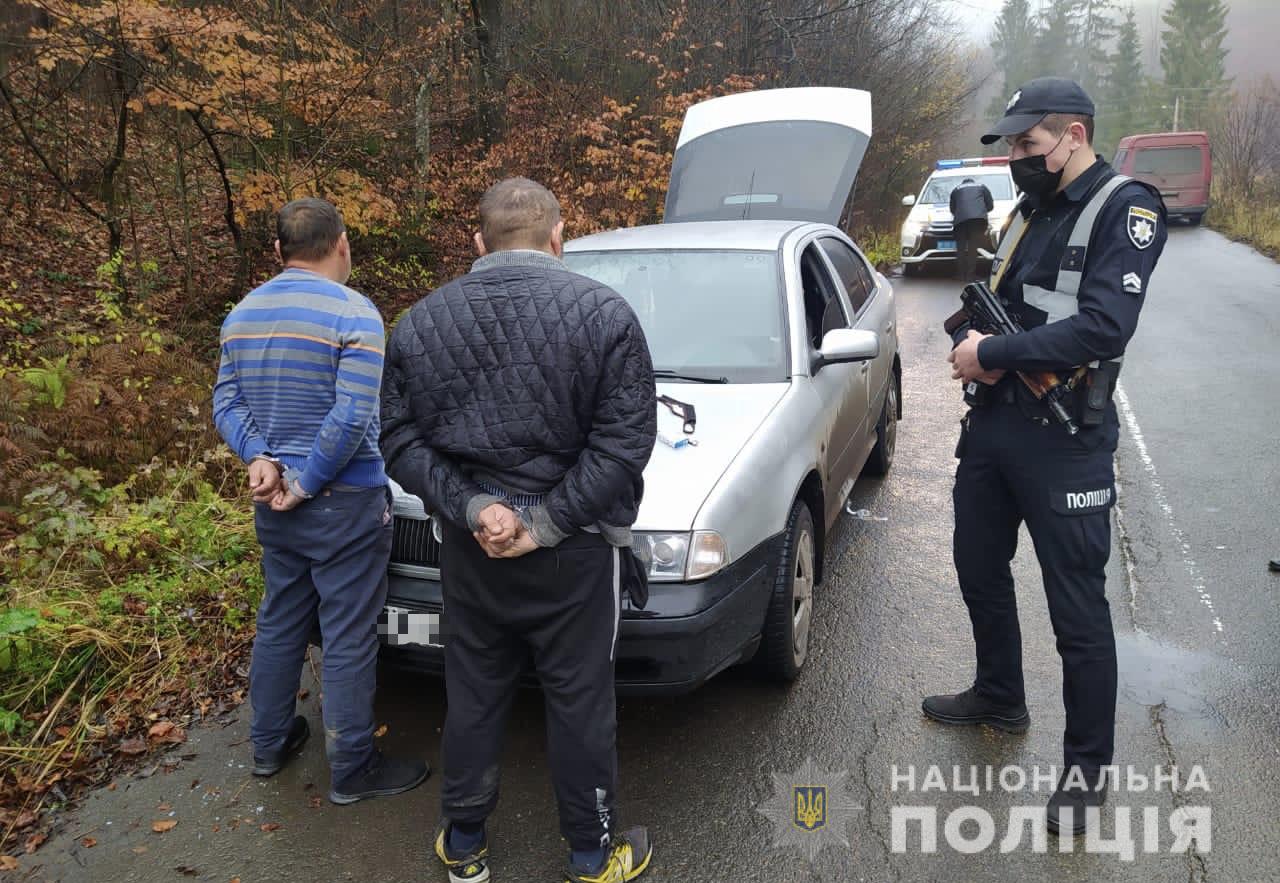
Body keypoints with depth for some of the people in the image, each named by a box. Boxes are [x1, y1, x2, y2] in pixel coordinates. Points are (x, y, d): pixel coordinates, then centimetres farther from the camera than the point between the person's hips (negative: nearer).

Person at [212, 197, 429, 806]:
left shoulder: (243, 314, 7)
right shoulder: (353, 313, -15)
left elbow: (226, 402, 7)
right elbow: (352, 418, -22)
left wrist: (259, 458, -5)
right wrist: (306, 484, -13)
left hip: (271, 503, 7)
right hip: (344, 504, -7)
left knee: (279, 622, 21)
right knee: (348, 640, 4)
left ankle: (268, 744, 36)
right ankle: (352, 769, 17)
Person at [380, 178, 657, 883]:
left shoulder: (418, 322, 2)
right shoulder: (602, 312, -8)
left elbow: (399, 440, -3)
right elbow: (625, 440, -15)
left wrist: (472, 509, -10)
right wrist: (547, 522, -13)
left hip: (467, 547, 3)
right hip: (573, 555, -3)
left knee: (473, 694, 18)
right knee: (579, 699, 12)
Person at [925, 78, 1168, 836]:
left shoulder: (1127, 208, -10)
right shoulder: (1032, 212, 14)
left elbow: (1103, 325, -23)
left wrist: (991, 357, -18)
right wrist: (970, 342, -8)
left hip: (1065, 443, -8)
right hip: (990, 427, 8)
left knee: (1078, 608, 2)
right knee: (981, 573, 19)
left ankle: (1088, 764, 19)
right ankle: (1000, 698, 41)